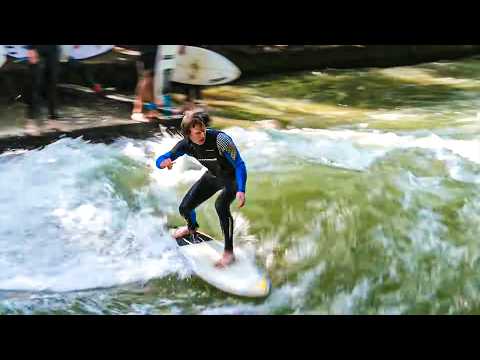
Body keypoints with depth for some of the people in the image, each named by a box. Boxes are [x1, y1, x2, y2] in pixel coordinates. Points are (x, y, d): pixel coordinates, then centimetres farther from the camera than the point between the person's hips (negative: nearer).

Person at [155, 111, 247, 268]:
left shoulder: (219, 139, -36)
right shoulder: (186, 144, -19)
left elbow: (239, 164, -32)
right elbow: (159, 160, -12)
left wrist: (241, 191, -45)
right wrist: (164, 162, -38)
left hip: (232, 177, -6)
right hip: (213, 176, 6)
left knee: (220, 205, -35)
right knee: (184, 208, 9)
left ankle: (229, 253, -22)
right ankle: (192, 228, 48)